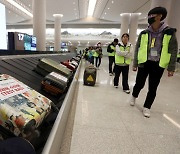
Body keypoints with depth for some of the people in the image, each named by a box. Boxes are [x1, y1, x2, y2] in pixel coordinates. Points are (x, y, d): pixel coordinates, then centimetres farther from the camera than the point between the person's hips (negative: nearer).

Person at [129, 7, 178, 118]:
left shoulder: (170, 32, -4)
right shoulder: (144, 33, 1)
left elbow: (173, 51, 0)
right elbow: (137, 49, 5)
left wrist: (171, 68, -2)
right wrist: (135, 64, 4)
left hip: (158, 65, 0)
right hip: (144, 63, 1)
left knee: (153, 88, 6)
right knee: (139, 84, 6)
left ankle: (146, 107, 25)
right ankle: (134, 96, 39)